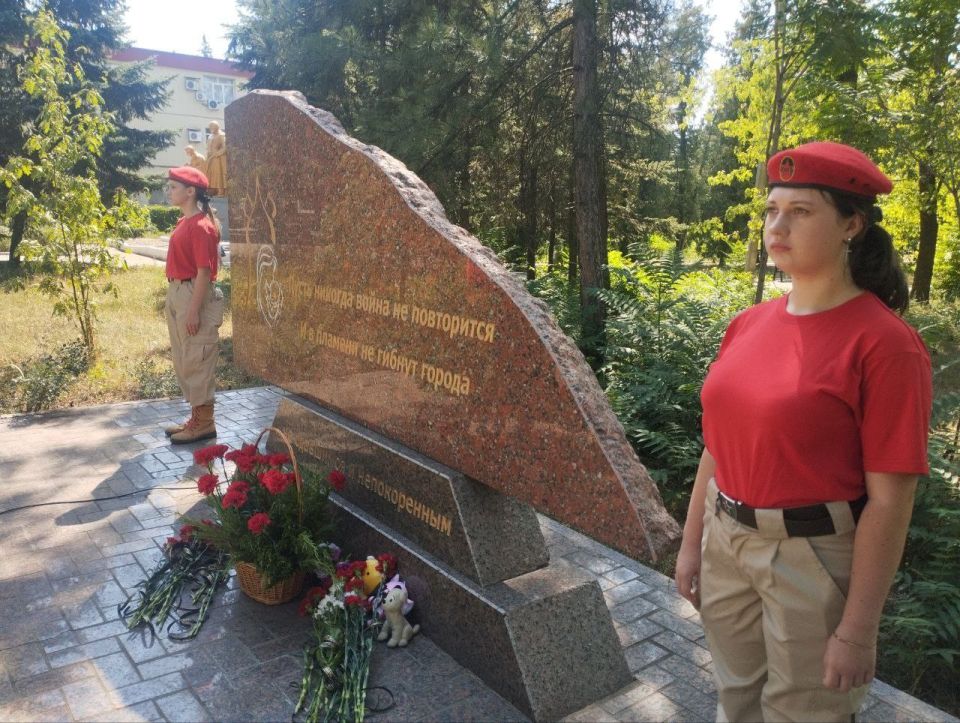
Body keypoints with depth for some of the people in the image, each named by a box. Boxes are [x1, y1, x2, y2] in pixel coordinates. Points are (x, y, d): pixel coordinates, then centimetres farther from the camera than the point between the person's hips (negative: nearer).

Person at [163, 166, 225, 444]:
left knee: (197, 360, -3)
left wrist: (194, 311, -21)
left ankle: (205, 422, 8)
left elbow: (204, 271, -19)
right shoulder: (184, 222, 13)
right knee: (183, 359, 15)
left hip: (194, 295, -10)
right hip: (177, 293, 10)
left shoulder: (201, 226, -16)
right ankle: (197, 417, 25)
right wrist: (176, 299, 17)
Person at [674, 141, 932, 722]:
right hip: (726, 542, 6)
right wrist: (692, 542, 11)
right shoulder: (748, 325, 0)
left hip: (813, 558, -5)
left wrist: (858, 629, -15)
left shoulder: (884, 342, -17)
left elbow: (890, 501, -17)